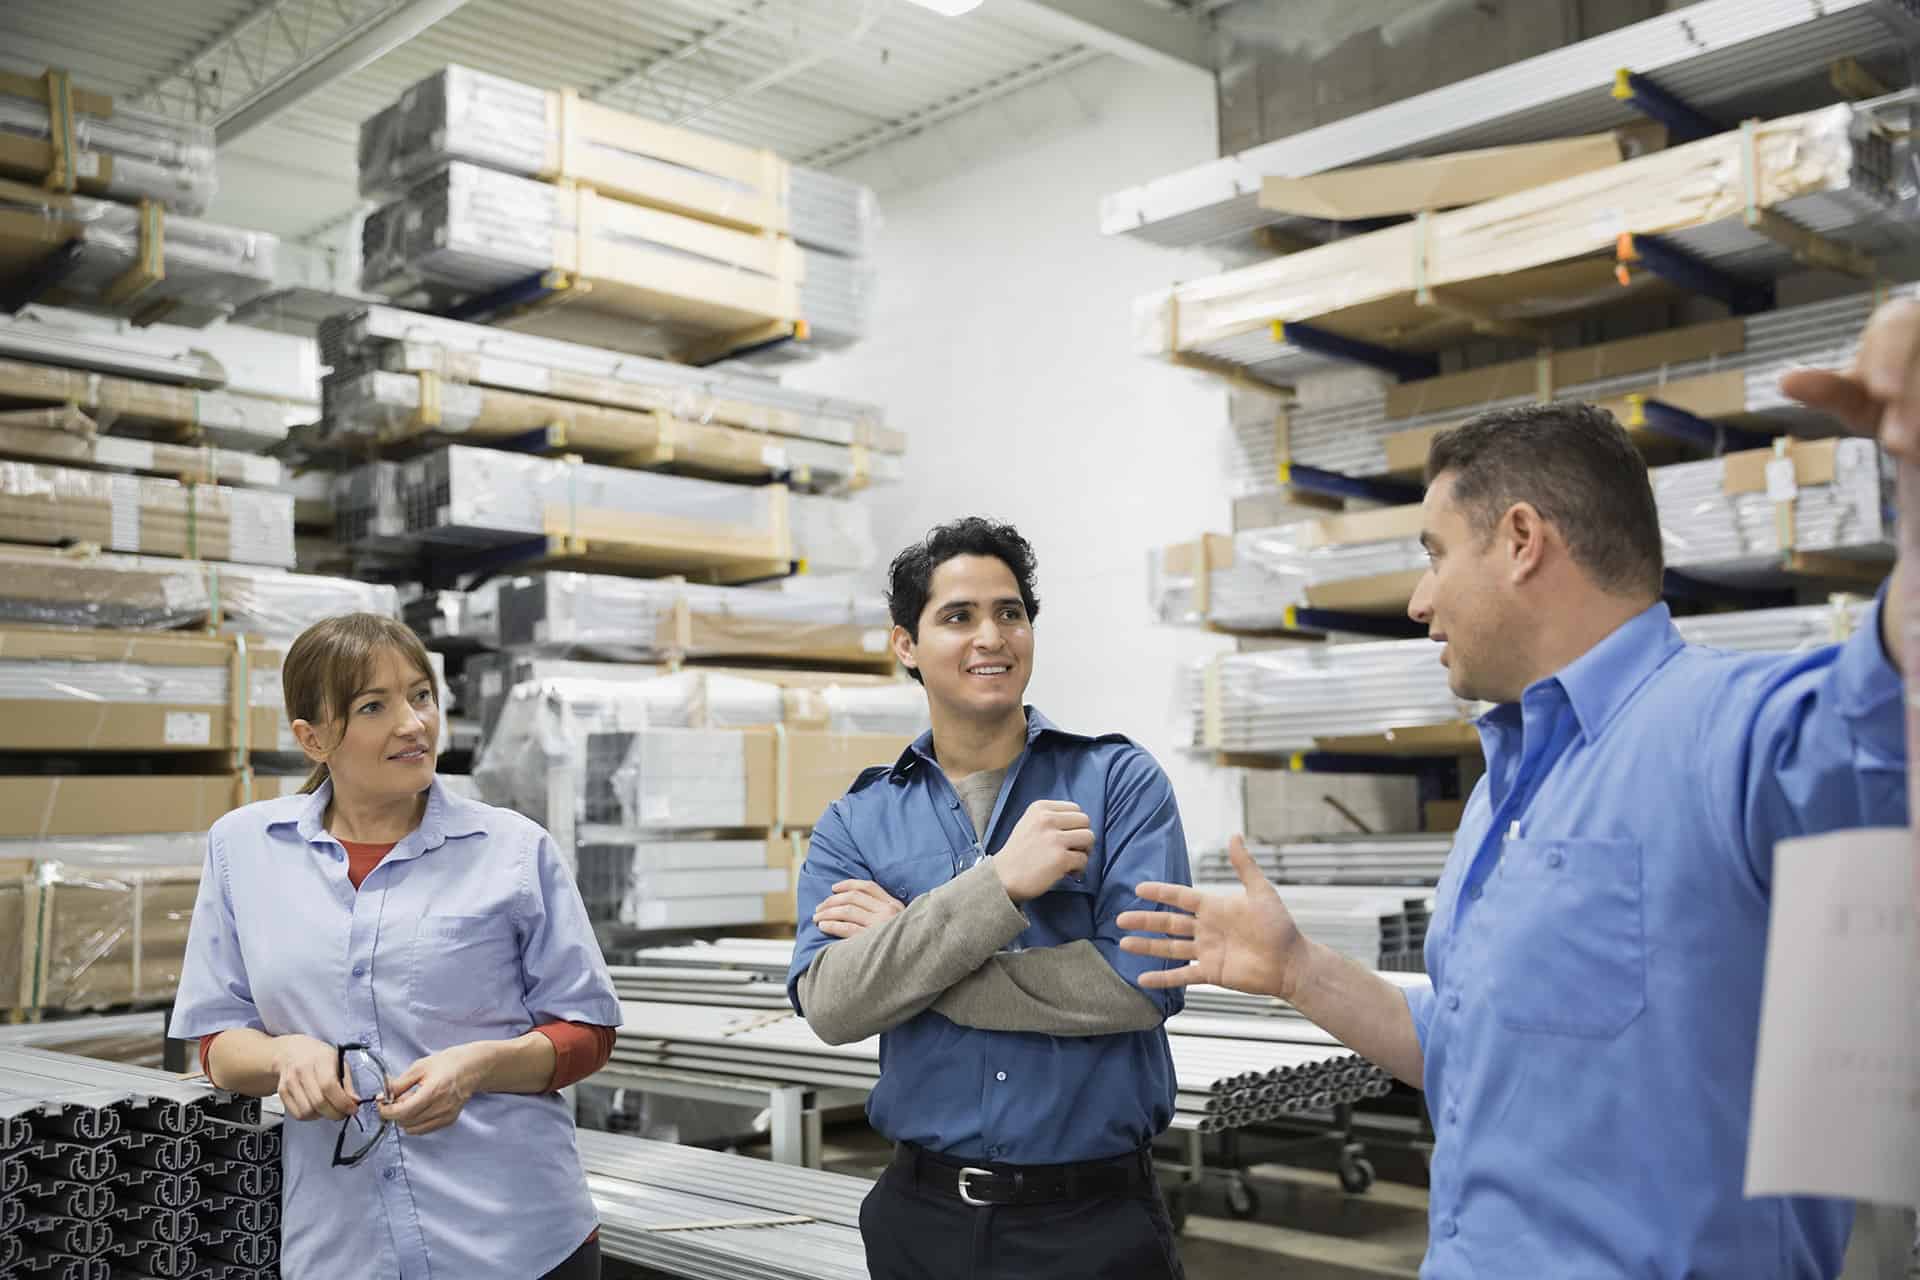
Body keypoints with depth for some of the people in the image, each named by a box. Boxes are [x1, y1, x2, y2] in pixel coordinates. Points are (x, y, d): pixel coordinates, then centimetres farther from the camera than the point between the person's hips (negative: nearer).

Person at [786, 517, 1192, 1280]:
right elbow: (831, 1006, -12)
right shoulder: (854, 824, 1)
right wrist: (999, 883, -23)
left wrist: (907, 953, -12)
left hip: (1097, 1216, -2)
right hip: (924, 1215, 2)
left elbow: (1145, 980, -17)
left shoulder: (1121, 782, -5)